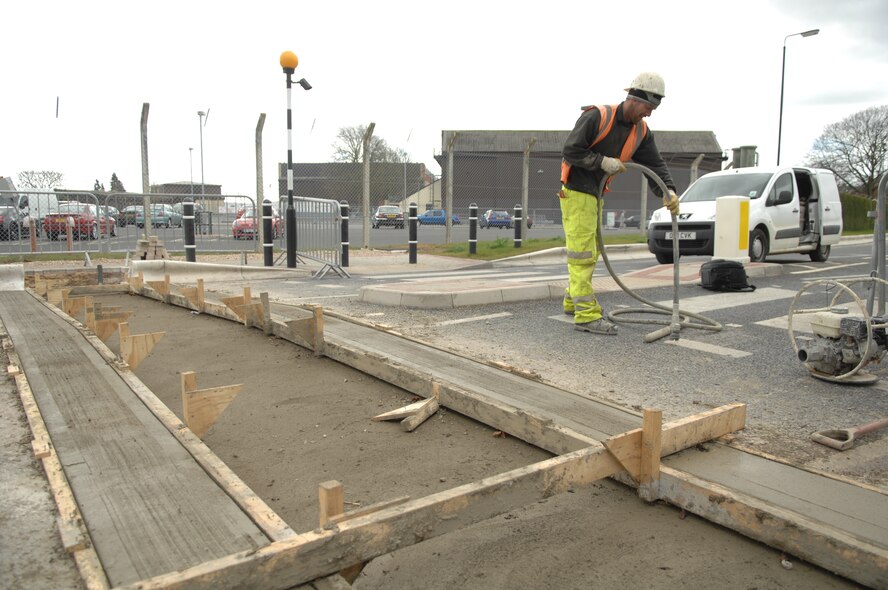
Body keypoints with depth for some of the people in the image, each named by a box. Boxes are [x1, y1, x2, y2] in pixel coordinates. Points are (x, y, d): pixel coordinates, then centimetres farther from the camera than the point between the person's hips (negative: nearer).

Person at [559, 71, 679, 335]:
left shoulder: (641, 132, 3)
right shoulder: (596, 116, -18)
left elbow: (654, 164, 0)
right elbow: (569, 151, -19)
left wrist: (668, 192, -16)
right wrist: (603, 161, -20)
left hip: (596, 195, 9)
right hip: (576, 192, -8)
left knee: (590, 253, 15)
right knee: (582, 253, -11)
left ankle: (573, 301, 29)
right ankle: (586, 315, -11)